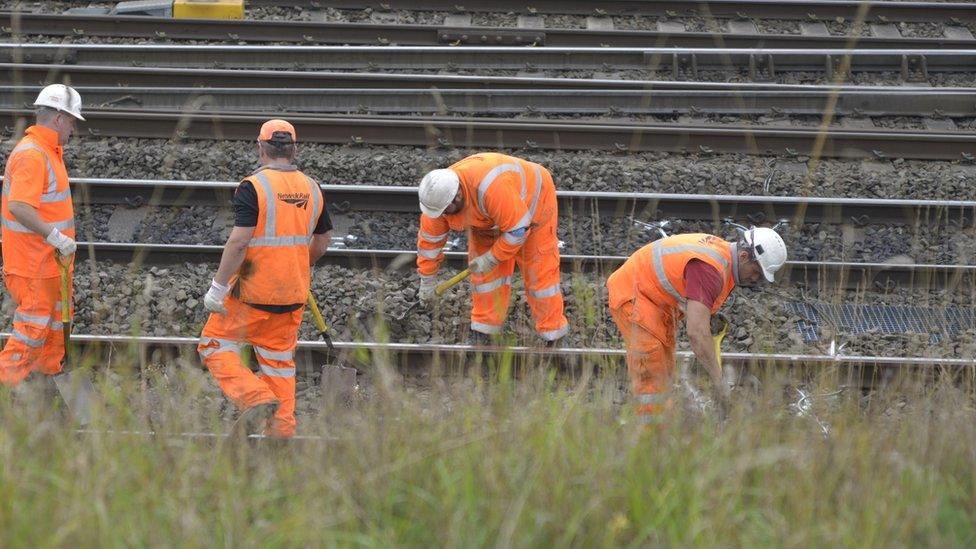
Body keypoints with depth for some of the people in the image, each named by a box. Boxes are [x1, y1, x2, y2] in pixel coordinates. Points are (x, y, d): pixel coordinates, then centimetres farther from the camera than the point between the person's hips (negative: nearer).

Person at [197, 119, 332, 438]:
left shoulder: (253, 187, -13)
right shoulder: (312, 188, 7)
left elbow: (239, 241, -20)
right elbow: (323, 241, 16)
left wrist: (218, 286, -16)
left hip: (253, 292, -6)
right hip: (293, 293, 6)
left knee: (215, 345, 5)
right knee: (280, 360, 15)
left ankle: (256, 399, -13)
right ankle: (282, 429, 13)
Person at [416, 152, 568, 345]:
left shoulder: (491, 188, -45)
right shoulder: (439, 193, -23)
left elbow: (518, 229, -36)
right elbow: (429, 239, -9)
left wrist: (491, 258, -26)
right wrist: (427, 280, -1)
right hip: (488, 217, 6)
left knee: (539, 272, -5)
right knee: (484, 273, 0)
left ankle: (553, 335, 4)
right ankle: (482, 332, 10)